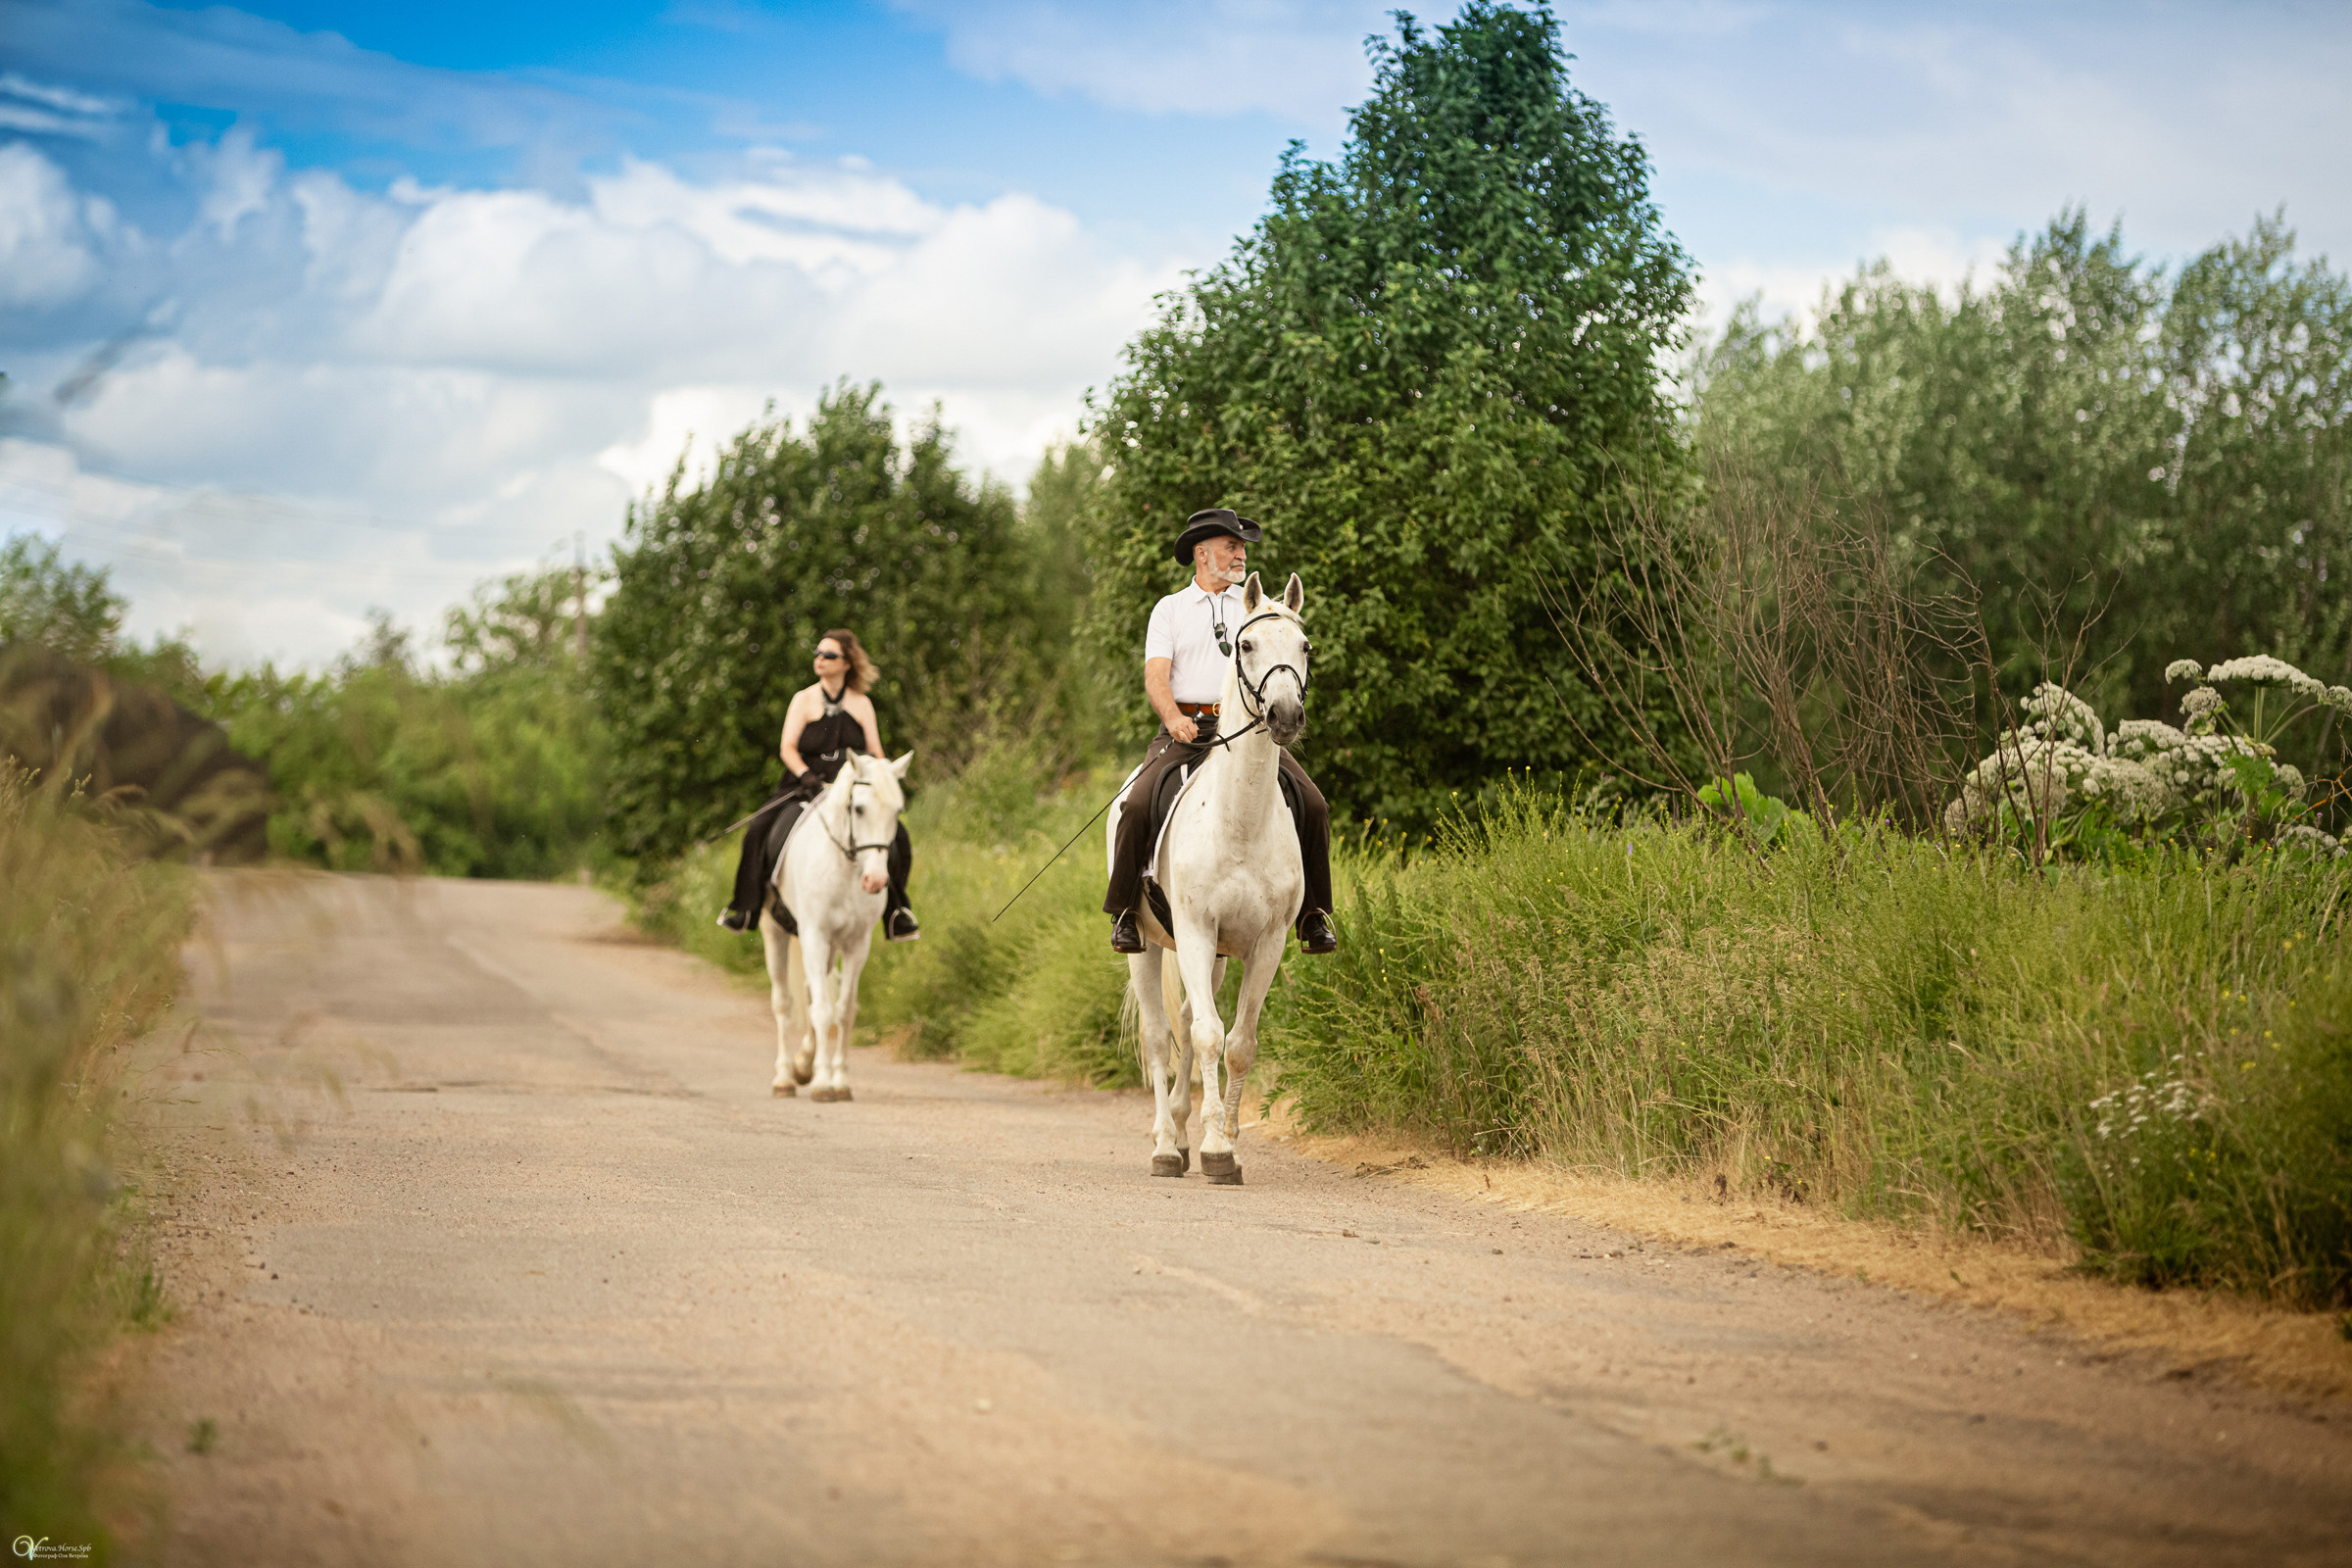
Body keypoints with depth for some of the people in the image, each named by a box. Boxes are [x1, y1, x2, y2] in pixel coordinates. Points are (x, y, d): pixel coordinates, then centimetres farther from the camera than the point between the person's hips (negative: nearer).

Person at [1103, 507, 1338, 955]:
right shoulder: (1170, 609, 12)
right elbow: (1156, 675, -1)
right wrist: (1173, 717, -22)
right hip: (1186, 730, -2)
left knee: (1312, 805, -16)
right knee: (1138, 807, -24)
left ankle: (1314, 915, -3)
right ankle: (1124, 911, -9)